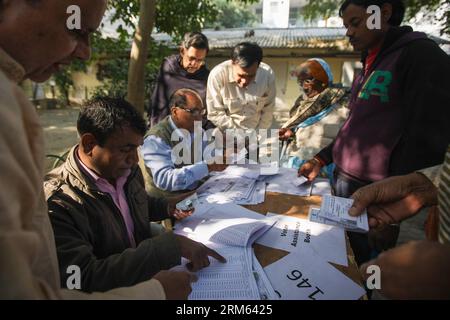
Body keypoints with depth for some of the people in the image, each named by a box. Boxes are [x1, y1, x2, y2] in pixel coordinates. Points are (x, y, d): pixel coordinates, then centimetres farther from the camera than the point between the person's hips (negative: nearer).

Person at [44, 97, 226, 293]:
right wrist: (170, 244, -32)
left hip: (148, 276, 6)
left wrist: (168, 208, -2)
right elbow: (86, 279, -29)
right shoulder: (55, 202, -23)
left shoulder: (128, 171, -3)